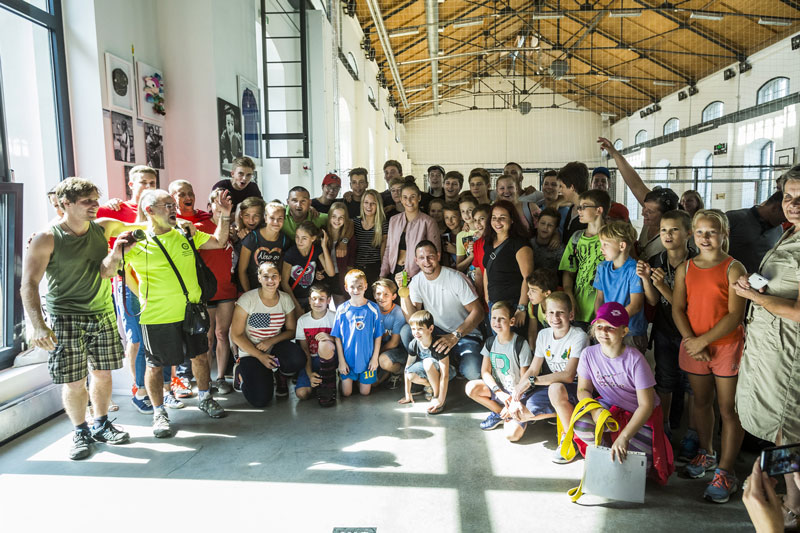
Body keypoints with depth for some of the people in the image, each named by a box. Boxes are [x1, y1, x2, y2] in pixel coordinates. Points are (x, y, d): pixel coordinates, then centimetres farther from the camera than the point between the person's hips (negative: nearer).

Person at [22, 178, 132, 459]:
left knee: (103, 373, 11)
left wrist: (116, 251, -23)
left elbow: (105, 272, -3)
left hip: (103, 314, 4)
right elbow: (29, 284, -11)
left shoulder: (100, 230, 5)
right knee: (74, 382, 0)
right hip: (66, 318, -4)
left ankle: (101, 425, 31)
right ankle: (81, 431, 23)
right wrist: (38, 326, -20)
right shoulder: (47, 238, -9)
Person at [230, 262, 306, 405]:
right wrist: (260, 356, -16)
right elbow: (236, 335, -11)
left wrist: (271, 341, -16)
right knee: (260, 400, -19)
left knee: (298, 360, -31)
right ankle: (241, 371, 13)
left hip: (276, 348, 3)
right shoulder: (247, 299, -14)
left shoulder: (286, 299, -4)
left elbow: (291, 330, 3)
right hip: (251, 352, -3)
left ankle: (279, 374, 6)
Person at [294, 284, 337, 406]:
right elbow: (305, 350, -3)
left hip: (331, 358, -2)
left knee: (324, 344, -37)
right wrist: (310, 374, -15)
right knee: (301, 393, -23)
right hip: (311, 361, 2)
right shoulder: (302, 320, 0)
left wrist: (330, 338, -28)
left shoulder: (335, 317, -6)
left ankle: (329, 387, -20)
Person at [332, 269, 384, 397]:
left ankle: (360, 380, 40)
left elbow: (378, 336, -2)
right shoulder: (342, 309, -9)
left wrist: (375, 358, -4)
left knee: (365, 392, 11)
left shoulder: (373, 308, -8)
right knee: (346, 393, 8)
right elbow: (337, 337, -4)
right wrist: (341, 361, -6)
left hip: (367, 358, 0)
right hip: (347, 358, 0)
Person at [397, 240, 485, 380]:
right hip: (436, 332, 3)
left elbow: (478, 311, -15)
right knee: (406, 332, -25)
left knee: (472, 372, -30)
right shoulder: (416, 281, -3)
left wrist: (455, 336, -25)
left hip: (465, 334, -3)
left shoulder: (456, 278, -14)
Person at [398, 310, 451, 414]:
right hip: (427, 372, 5)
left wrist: (440, 400, -33)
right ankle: (430, 385, 5)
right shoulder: (414, 344, -15)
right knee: (411, 374, -25)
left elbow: (444, 375, -31)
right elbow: (407, 368, -6)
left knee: (428, 362, -36)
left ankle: (437, 395, -17)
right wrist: (407, 394, -5)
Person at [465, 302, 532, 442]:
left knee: (512, 435, -24)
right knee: (471, 388, -23)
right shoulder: (490, 342, 0)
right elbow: (485, 372, -4)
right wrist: (500, 393, -20)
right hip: (497, 389, 5)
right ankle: (501, 412, 0)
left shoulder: (521, 344, -15)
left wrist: (513, 403, -19)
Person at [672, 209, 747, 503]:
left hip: (727, 346, -4)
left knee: (729, 409, 2)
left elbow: (735, 315, -14)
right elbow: (678, 309, 2)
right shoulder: (685, 268, 4)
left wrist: (703, 341, -16)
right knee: (701, 402, 18)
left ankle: (725, 472, 12)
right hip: (694, 346, 4)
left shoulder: (733, 268, -9)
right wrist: (691, 341, -10)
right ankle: (706, 454, 37)